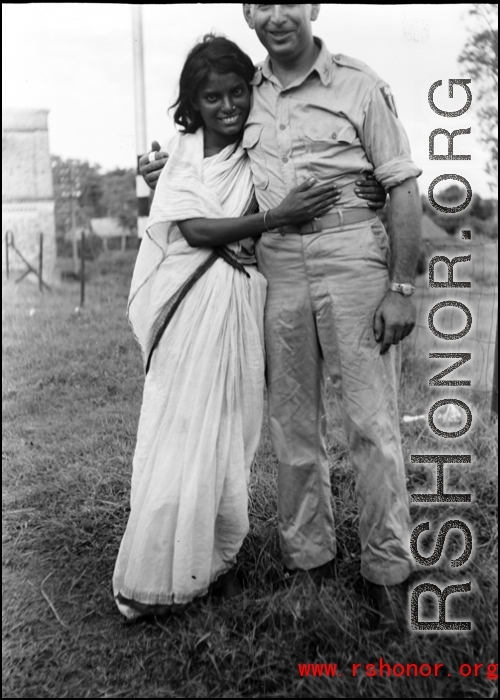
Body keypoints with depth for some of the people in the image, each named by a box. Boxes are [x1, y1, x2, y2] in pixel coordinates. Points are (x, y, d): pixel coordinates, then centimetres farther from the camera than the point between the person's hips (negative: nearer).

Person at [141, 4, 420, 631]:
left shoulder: (359, 86, 1)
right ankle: (306, 555, 26)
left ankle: (387, 569, 12)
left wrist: (401, 288, -9)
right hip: (278, 273, 4)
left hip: (353, 264, -4)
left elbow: (403, 188, -2)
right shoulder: (246, 97, 14)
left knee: (371, 423, -3)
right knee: (292, 424, 10)